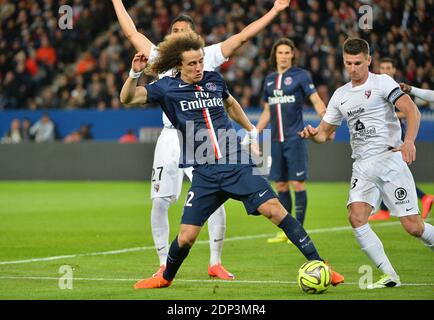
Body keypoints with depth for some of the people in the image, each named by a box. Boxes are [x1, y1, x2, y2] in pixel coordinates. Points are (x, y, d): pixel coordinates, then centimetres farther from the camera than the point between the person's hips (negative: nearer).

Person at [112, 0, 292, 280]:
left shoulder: (208, 56, 8)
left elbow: (243, 36, 7)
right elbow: (132, 33, 17)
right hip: (171, 138, 2)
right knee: (159, 203, -3)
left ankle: (216, 263, 2)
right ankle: (165, 265, 9)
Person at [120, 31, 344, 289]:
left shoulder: (214, 79, 9)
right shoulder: (168, 88, 1)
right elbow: (127, 99, -6)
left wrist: (252, 131, 30)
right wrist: (135, 74, -24)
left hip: (238, 165, 1)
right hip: (205, 174, -1)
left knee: (274, 209, -15)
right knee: (186, 237, -4)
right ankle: (166, 278, 27)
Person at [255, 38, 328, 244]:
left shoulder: (300, 75, -2)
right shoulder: (269, 80, 15)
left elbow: (316, 100, -8)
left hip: (295, 138, -6)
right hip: (276, 140, 6)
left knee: (297, 183, -6)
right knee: (280, 185, 7)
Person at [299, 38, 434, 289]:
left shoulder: (382, 82, -2)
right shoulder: (340, 95, 16)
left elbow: (412, 111, -13)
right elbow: (325, 132, 22)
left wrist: (409, 141, -30)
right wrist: (312, 134, -3)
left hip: (390, 160, -5)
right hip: (362, 166, 5)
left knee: (413, 226, -10)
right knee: (356, 217, -17)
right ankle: (390, 276, -11)